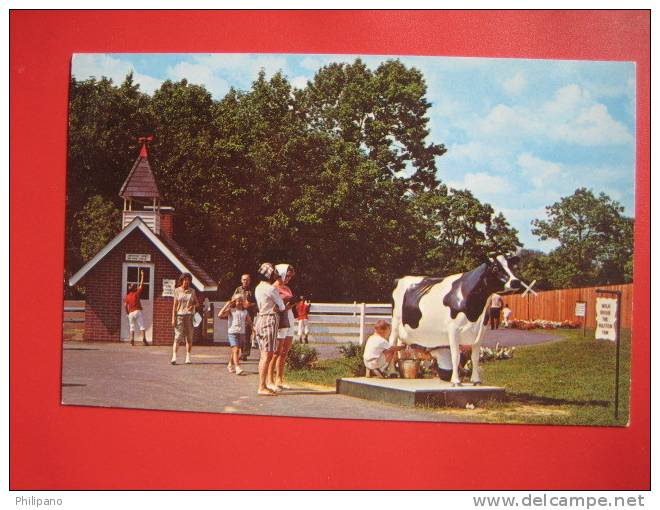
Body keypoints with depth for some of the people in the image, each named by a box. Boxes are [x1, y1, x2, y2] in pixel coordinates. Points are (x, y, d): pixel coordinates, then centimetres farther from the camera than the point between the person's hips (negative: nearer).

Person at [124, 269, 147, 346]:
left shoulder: (127, 296, 7)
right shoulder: (137, 293, 0)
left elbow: (125, 305, 1)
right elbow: (141, 285, 3)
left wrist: (127, 313, 13)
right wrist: (142, 275, 8)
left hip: (131, 313, 3)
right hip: (138, 311, -3)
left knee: (132, 326, 10)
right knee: (142, 325, -4)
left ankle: (132, 340, -1)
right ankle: (144, 339, -17)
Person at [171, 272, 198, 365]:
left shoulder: (192, 291, 9)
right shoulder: (177, 290, 4)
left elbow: (197, 302, 14)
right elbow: (174, 305, 3)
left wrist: (193, 306, -10)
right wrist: (173, 318, -3)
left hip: (189, 316, 2)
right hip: (180, 315, -2)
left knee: (189, 337, 2)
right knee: (178, 336, -10)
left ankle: (188, 357, 8)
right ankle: (174, 357, -14)